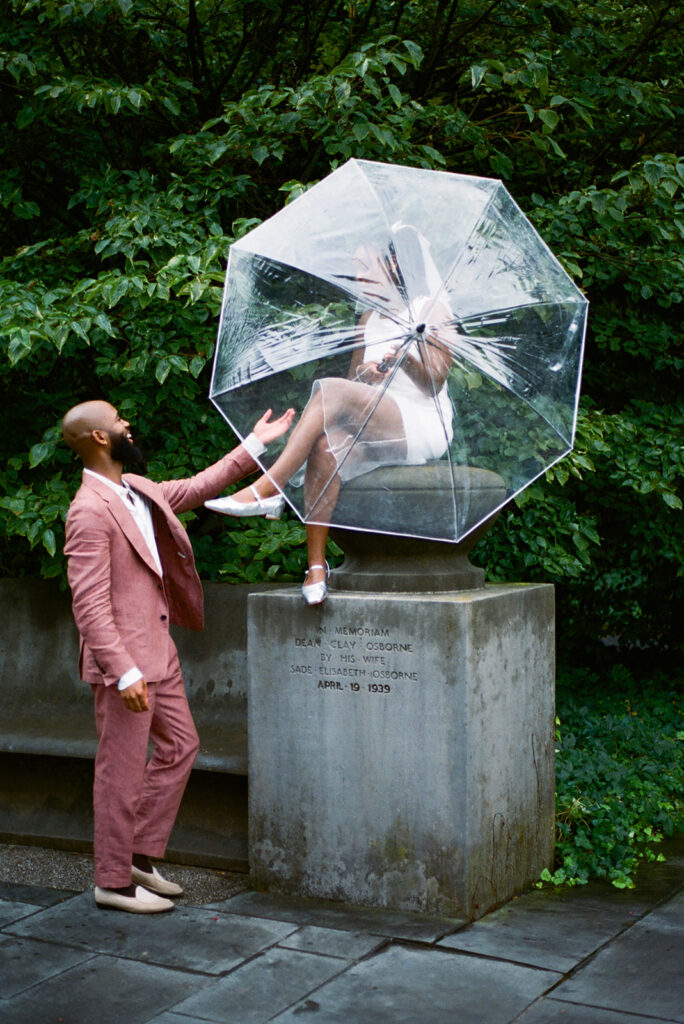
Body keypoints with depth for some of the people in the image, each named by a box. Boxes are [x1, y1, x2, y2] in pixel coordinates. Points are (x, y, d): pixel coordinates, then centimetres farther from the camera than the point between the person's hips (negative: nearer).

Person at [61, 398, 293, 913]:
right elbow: (90, 604, -24)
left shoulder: (137, 490, 8)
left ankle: (140, 855, 27)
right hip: (125, 662, -10)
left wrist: (254, 446, 26)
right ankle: (114, 881, 14)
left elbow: (197, 487, 25)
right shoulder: (90, 511, -20)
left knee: (180, 746, 17)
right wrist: (123, 672, -27)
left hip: (158, 652, 10)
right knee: (122, 769, 1)